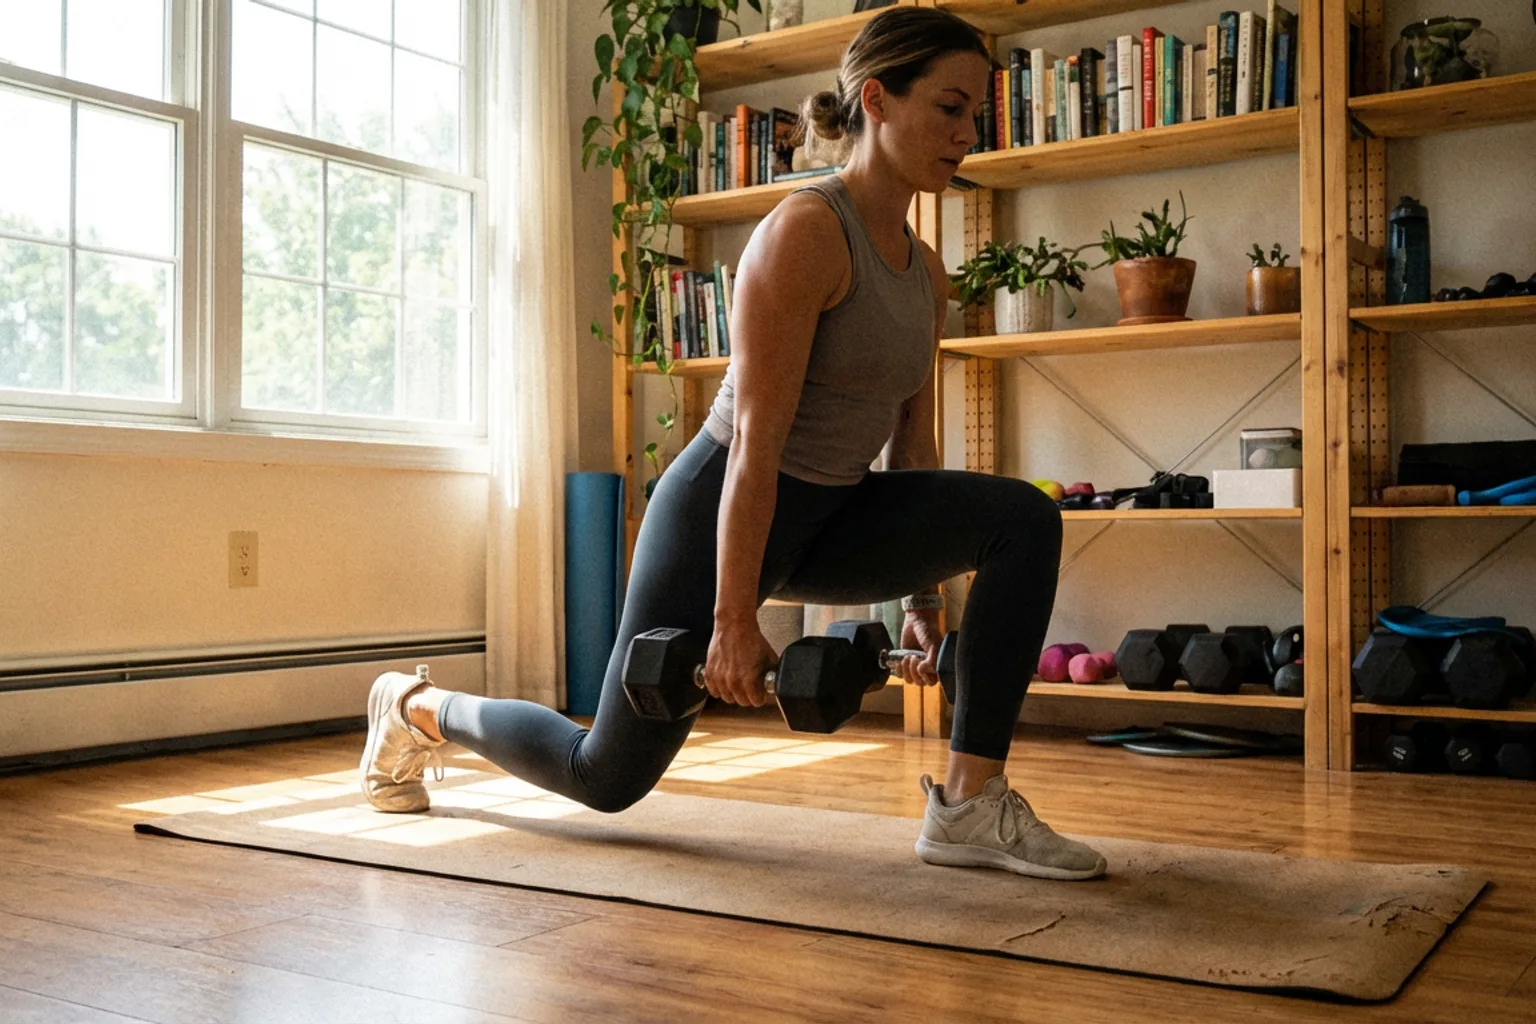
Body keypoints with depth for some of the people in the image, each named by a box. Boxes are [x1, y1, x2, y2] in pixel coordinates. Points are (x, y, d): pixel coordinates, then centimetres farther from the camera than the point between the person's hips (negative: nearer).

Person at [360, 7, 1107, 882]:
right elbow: (755, 439, -24)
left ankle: (971, 809, -12)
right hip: (720, 513, -7)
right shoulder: (805, 231, -21)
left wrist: (925, 599, 11)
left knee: (1024, 519, -16)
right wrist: (734, 619, -24)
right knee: (608, 774, 7)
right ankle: (415, 707, 35)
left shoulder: (926, 272, 5)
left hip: (824, 520, 7)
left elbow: (913, 443, 10)